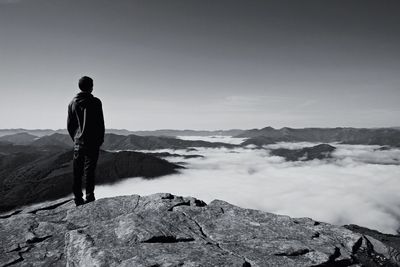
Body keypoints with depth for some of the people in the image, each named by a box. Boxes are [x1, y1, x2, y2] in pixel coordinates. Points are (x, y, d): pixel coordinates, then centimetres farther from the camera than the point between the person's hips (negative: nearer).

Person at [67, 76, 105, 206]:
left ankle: (78, 198, 14)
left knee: (77, 172, 9)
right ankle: (89, 197, 3)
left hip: (78, 142, 4)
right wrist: (100, 140, 2)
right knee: (89, 171, 1)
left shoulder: (73, 103, 7)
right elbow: (100, 123, -8)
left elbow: (69, 125, 10)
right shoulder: (95, 102, -8)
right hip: (92, 142, -4)